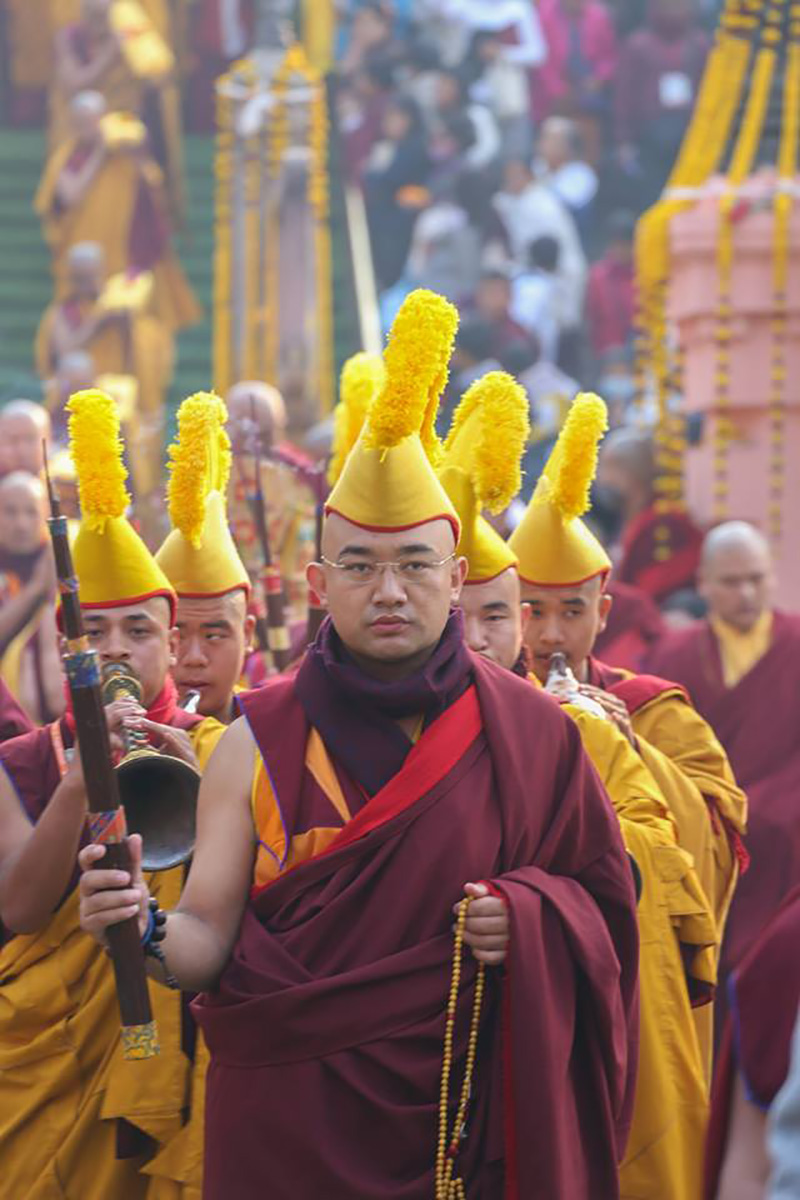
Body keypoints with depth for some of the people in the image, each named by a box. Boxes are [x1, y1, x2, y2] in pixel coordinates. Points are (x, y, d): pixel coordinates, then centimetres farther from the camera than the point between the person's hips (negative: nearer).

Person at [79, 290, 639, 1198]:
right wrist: (146, 927, -26)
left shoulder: (527, 732, 0)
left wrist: (530, 920, -14)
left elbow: (602, 894, 7)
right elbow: (207, 937, -5)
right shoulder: (258, 744, -2)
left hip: (462, 1121, 0)